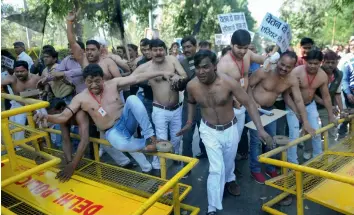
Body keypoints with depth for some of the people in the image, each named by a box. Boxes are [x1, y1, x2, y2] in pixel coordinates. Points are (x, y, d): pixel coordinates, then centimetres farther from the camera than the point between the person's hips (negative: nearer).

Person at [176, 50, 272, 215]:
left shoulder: (228, 82, -26)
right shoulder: (192, 85, -17)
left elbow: (249, 103, -20)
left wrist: (260, 129, -27)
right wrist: (189, 122, 3)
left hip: (230, 128, 1)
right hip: (209, 130, 0)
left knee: (228, 161, 23)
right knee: (216, 169, -7)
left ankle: (230, 179, 58)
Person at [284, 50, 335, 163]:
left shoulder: (323, 76, -11)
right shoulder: (296, 72, -26)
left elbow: (326, 96, 2)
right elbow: (286, 94, -22)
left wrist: (331, 115, 6)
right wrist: (295, 110, -25)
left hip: (310, 105, 5)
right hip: (293, 105, -5)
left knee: (316, 132, 9)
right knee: (294, 135, -11)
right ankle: (293, 164, 1)